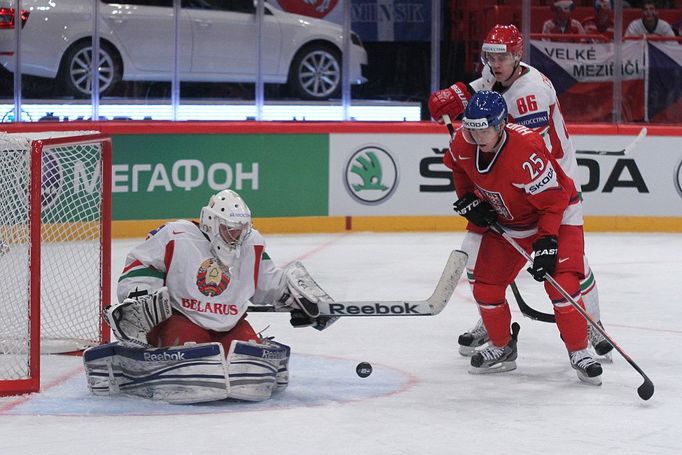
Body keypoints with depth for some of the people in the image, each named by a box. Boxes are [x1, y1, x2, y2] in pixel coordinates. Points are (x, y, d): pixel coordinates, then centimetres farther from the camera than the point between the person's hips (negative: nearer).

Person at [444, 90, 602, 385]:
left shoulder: (526, 150, -37)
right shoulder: (464, 143, -17)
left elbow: (552, 200, -30)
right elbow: (458, 166, 10)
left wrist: (546, 243, -34)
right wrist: (467, 198, 1)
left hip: (557, 214, -6)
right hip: (506, 222, 6)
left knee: (561, 284, -21)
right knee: (486, 287, 1)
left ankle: (579, 352, -5)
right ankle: (502, 349, 23)